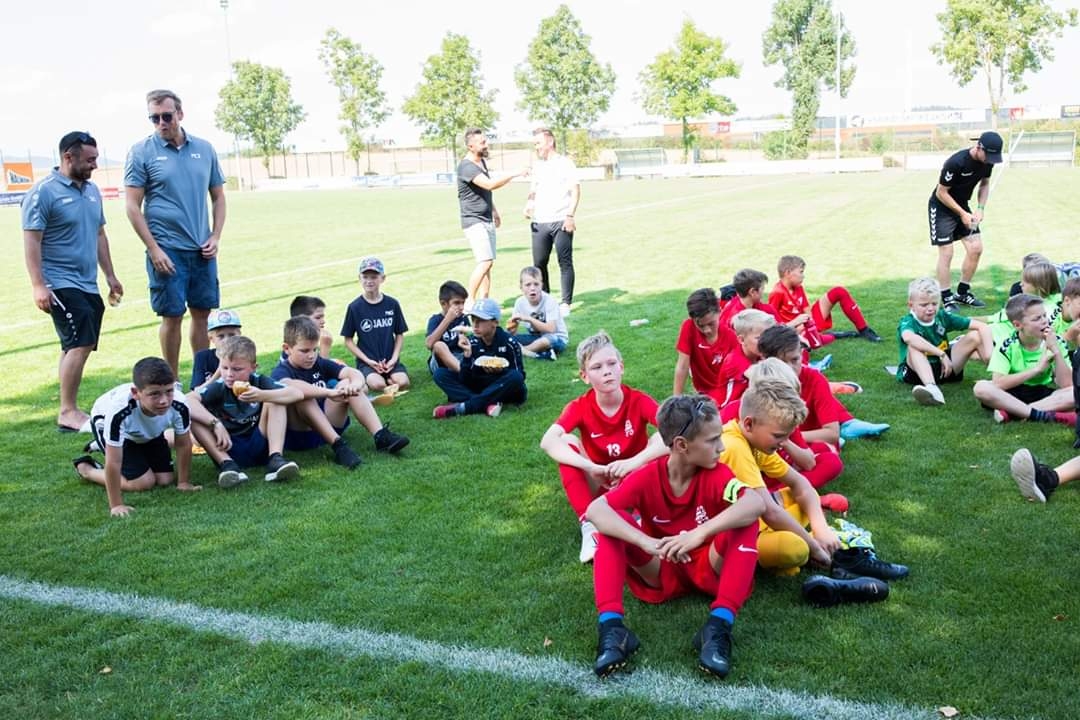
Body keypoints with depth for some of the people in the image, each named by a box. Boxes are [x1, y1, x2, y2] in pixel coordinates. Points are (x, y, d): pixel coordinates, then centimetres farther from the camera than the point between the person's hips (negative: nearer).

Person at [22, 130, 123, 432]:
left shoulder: (92, 191, 13)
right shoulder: (44, 192, -11)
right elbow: (31, 241, -14)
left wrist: (110, 275, 19)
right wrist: (38, 285, -20)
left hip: (88, 284, 8)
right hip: (60, 284, -8)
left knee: (76, 347, 12)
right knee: (80, 344, -16)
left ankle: (70, 409, 19)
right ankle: (68, 413, -9)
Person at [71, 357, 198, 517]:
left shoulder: (179, 405, -36)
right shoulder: (119, 411, -45)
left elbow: (183, 445, -18)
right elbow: (113, 463, -37)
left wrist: (184, 483, -10)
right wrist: (116, 505, -32)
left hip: (148, 431, 4)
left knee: (165, 479, 0)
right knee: (143, 482, -13)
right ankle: (84, 469, 10)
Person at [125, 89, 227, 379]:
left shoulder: (204, 149, 7)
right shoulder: (141, 152, -3)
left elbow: (218, 197, 14)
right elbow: (132, 206, -5)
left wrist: (216, 236, 2)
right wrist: (154, 249, -11)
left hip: (202, 249, 4)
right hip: (167, 250, -4)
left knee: (202, 313, 9)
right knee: (172, 316, 1)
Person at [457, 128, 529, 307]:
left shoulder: (482, 161, 11)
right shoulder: (466, 166, -19)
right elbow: (490, 184, -31)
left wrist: (494, 210, 27)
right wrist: (515, 174, -31)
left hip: (487, 220, 9)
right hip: (474, 221, -9)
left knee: (488, 262, 6)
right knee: (485, 261, -18)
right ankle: (470, 302, -9)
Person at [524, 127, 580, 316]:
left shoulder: (565, 163, 1)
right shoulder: (537, 166, 17)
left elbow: (575, 190, -4)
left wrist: (570, 215, -14)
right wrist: (528, 205, 1)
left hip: (561, 221, -5)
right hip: (539, 222, 5)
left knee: (565, 262, -5)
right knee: (539, 263, 5)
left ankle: (566, 303, 0)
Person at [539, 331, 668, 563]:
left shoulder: (639, 400, -17)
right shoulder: (579, 407, -15)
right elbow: (547, 442, -33)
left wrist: (634, 462, -45)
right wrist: (592, 468, -45)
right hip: (599, 484, 1)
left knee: (662, 440, -26)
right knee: (567, 443, -25)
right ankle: (589, 526, -32)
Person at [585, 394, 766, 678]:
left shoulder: (716, 474, -16)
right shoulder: (647, 476, -14)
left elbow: (757, 503, -38)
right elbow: (595, 510, -30)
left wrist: (700, 533, -51)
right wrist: (645, 542, -47)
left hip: (708, 568, 0)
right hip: (661, 573, 1)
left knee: (746, 521, -28)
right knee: (612, 522, -23)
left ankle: (718, 627, -37)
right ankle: (611, 626, -36)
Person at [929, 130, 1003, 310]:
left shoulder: (987, 161, -9)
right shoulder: (956, 162, -29)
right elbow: (941, 192, -21)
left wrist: (980, 208, -6)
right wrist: (963, 214, -19)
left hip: (962, 206, 7)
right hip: (941, 207, -7)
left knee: (976, 248, 1)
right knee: (946, 253, -8)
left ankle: (962, 293, 14)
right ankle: (947, 299, 1)